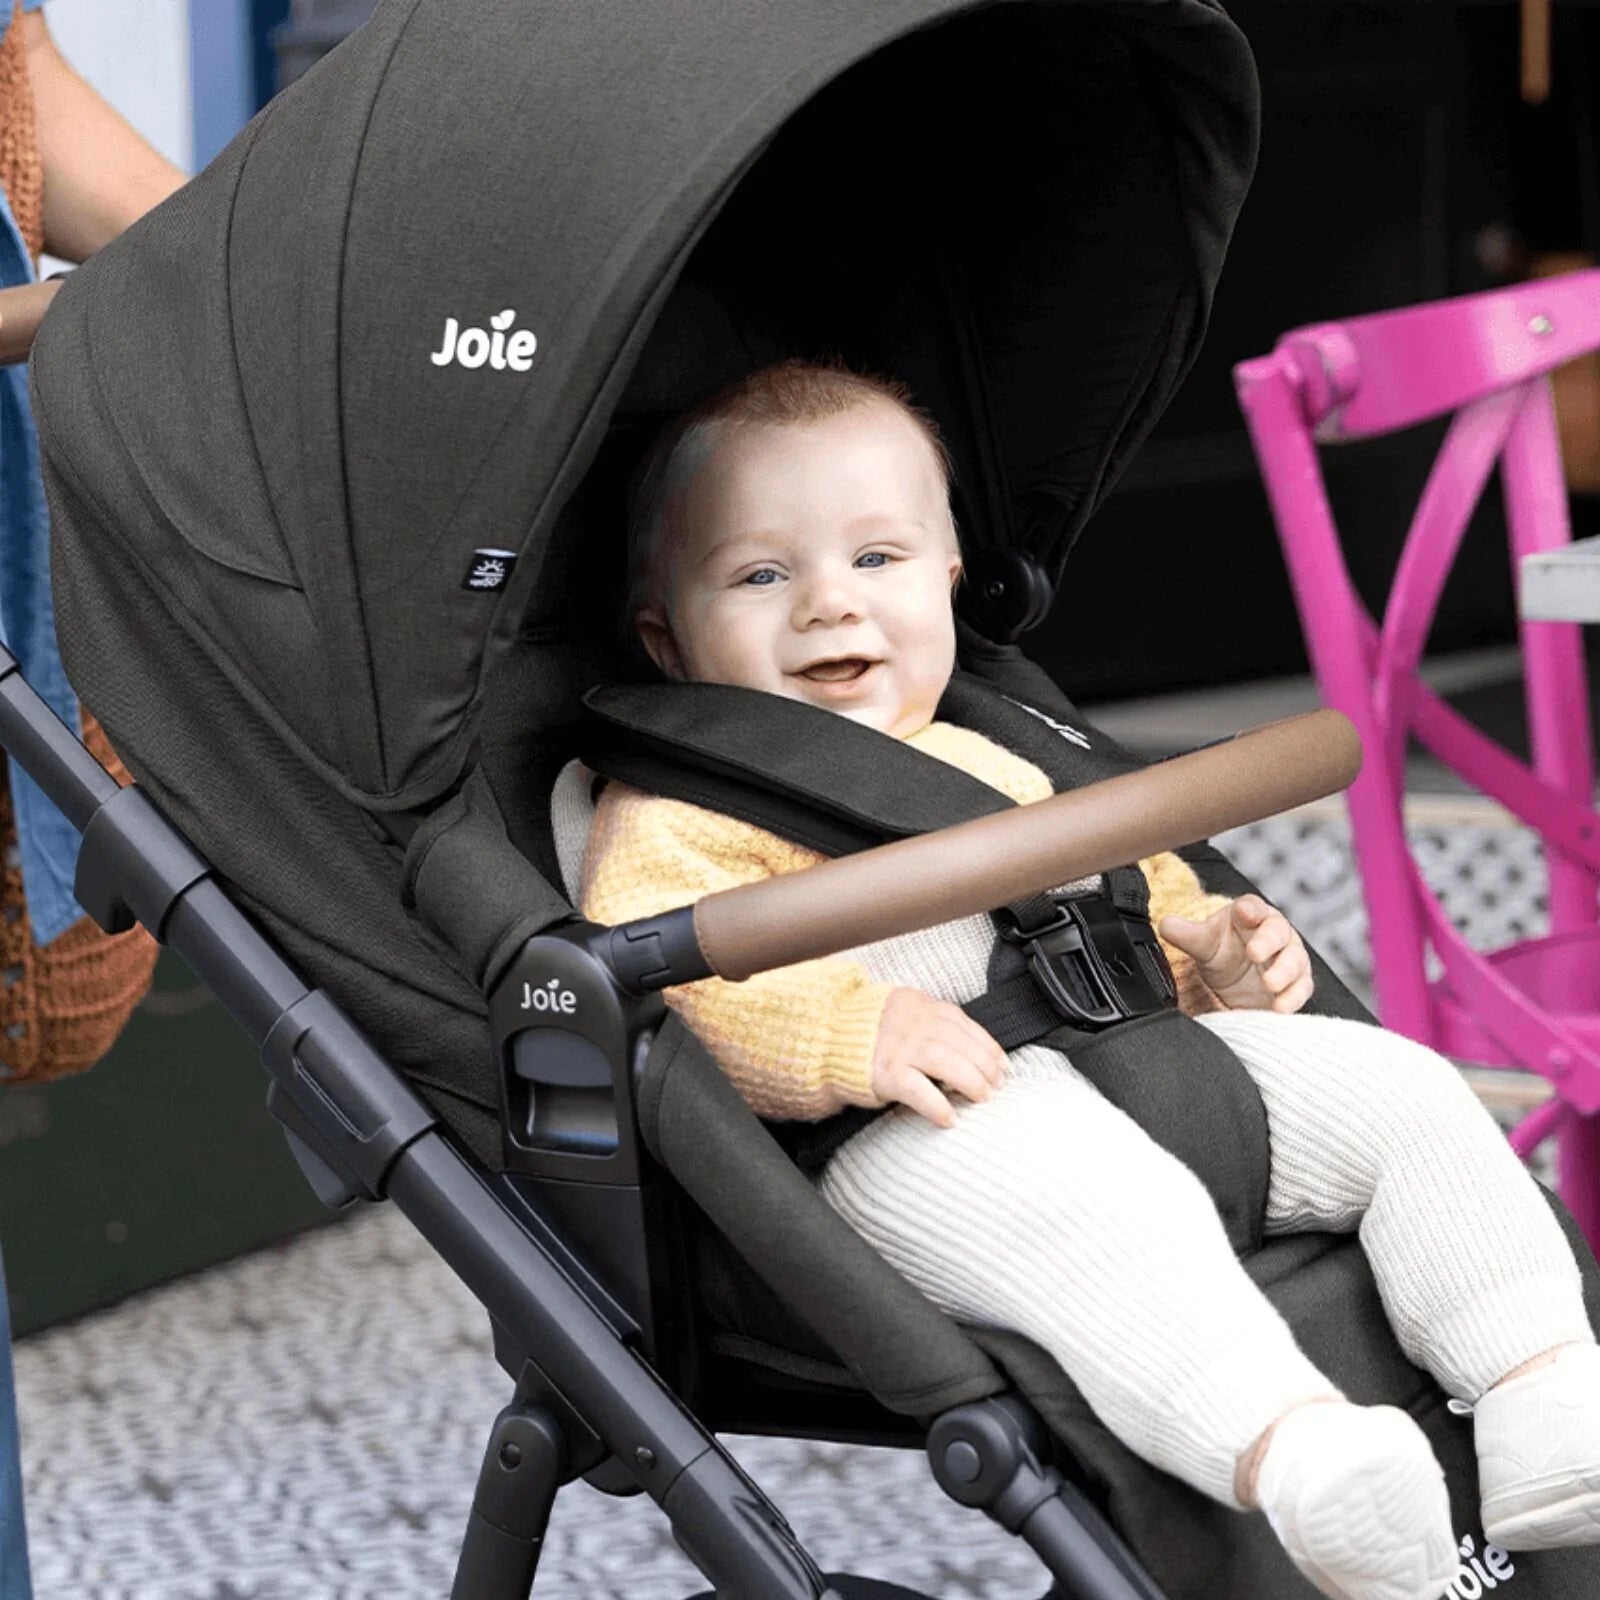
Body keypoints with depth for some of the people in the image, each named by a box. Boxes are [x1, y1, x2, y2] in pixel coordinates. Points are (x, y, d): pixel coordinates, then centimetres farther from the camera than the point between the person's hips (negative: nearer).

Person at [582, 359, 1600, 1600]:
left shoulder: (991, 763, 32)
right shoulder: (677, 812, 6)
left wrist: (1208, 952, 16)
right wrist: (855, 1035, -26)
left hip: (1143, 1071, 8)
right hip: (911, 1138, -8)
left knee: (1400, 1088, -5)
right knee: (1091, 1193, -39)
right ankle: (1286, 1456, -59)